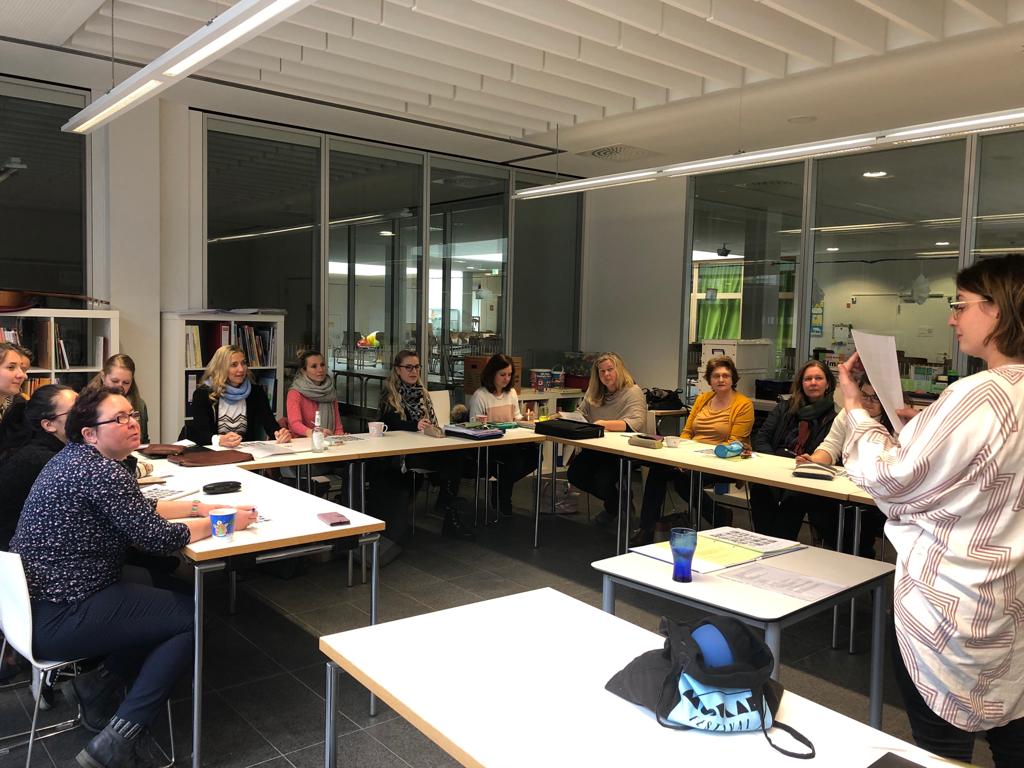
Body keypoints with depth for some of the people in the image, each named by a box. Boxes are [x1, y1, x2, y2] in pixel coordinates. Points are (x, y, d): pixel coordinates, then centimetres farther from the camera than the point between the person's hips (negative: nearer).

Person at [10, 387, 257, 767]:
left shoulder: (74, 457, 8)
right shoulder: (101, 471, -22)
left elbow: (139, 509, 17)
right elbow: (157, 538, -19)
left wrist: (200, 507, 8)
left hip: (38, 602, 10)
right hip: (60, 620, -10)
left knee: (169, 599, 17)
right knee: (192, 617, -3)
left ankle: (97, 685, 12)